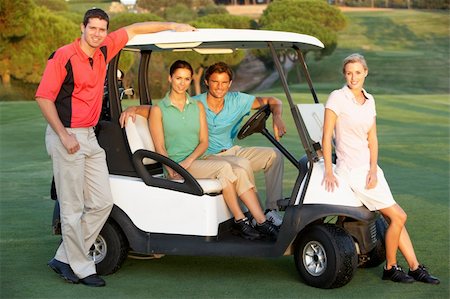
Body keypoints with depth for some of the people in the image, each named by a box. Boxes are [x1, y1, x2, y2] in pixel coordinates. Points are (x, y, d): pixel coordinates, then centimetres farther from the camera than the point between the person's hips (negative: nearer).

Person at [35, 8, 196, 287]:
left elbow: (133, 30, 19)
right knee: (73, 208, -2)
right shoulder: (64, 56, -12)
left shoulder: (104, 51, 7)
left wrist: (172, 26, 17)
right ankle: (81, 268, 8)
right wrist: (64, 136, -16)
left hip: (90, 136, 8)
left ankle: (65, 259, 15)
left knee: (102, 202, 6)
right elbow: (44, 97, -12)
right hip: (66, 135, -8)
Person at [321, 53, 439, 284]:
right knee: (398, 216, -7)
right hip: (351, 170, -6)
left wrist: (373, 170, -7)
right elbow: (326, 137, -12)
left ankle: (415, 267, 13)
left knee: (396, 218, 5)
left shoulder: (369, 100, 9)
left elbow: (372, 139, 6)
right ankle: (390, 268, 8)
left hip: (369, 167, 6)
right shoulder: (337, 98, -11)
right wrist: (328, 172, -17)